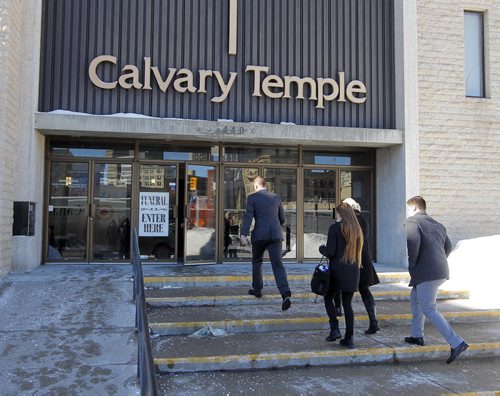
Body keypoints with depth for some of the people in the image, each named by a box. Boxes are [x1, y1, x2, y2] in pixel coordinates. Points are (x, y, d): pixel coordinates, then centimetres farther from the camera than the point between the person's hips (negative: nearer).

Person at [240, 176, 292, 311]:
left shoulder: (252, 198, 2)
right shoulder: (276, 198, 14)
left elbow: (248, 217, -11)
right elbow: (282, 219, 21)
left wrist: (243, 234, -17)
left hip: (259, 235, -2)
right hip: (275, 234, 2)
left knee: (256, 261, 20)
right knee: (277, 264, -3)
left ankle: (257, 289, 31)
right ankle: (286, 294, -20)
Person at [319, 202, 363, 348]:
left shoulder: (335, 227, -9)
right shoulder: (357, 229, 8)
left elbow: (330, 252, -13)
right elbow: (358, 251, 13)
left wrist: (322, 248, 6)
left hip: (337, 269, -5)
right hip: (353, 270, 5)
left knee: (328, 298, 13)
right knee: (348, 304, 10)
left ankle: (334, 329, 3)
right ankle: (349, 338, 10)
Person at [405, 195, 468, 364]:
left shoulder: (412, 222, -6)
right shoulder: (437, 224, 20)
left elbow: (413, 243, -22)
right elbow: (448, 246, 21)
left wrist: (412, 264, -9)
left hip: (427, 273, -9)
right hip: (441, 271, 9)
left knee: (428, 309, -4)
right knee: (416, 298, 24)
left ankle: (456, 343, -9)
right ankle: (417, 336, 28)